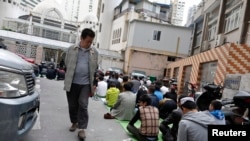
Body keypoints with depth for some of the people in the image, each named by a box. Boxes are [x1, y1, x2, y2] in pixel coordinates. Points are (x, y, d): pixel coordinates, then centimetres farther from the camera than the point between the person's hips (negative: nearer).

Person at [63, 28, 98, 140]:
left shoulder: (94, 52, 3)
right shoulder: (71, 49, 1)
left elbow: (95, 68, 7)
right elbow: (67, 64, 8)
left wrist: (93, 85, 5)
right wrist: (70, 77, 6)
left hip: (86, 84, -1)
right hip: (72, 83, 1)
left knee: (83, 106, -2)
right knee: (72, 105, 13)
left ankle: (82, 129, 8)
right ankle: (74, 122, 35)